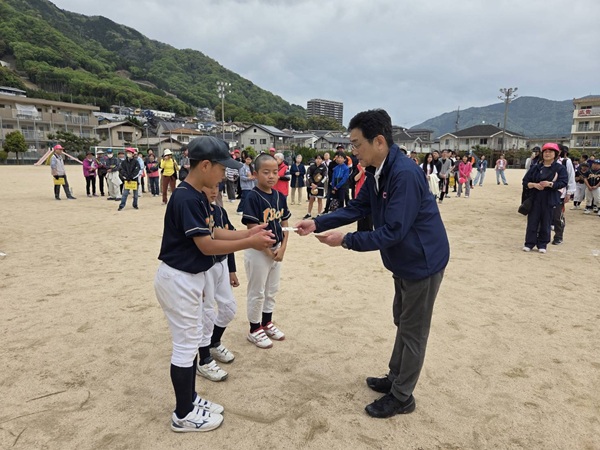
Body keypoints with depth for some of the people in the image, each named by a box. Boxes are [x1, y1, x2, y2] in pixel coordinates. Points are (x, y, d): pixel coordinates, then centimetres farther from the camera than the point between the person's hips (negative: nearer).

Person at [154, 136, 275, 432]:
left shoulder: (198, 196, 6)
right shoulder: (186, 199, -24)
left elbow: (212, 232, 9)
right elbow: (206, 245, -25)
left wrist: (247, 233, 0)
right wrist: (250, 243, -22)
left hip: (190, 278, 10)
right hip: (178, 279, -10)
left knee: (191, 341, 19)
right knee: (185, 345, 3)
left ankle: (190, 399, 36)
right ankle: (183, 415, 21)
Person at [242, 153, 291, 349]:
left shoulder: (280, 196, 2)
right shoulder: (253, 197, -18)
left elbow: (284, 225, 6)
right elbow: (252, 229, -20)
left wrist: (282, 248, -5)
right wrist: (268, 251, -15)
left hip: (277, 250, 7)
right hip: (258, 252, -7)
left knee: (272, 290, 19)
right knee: (257, 292, 7)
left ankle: (267, 323, 37)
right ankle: (254, 329, 23)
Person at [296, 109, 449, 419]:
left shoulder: (405, 174, -30)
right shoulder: (376, 172, -1)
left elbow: (392, 231, -30)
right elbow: (357, 208, 5)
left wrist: (345, 241, -24)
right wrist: (317, 224, -5)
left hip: (423, 261, -9)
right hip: (404, 261, 9)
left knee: (413, 330, 6)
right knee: (403, 322, 22)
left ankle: (401, 397, 24)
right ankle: (395, 378, 41)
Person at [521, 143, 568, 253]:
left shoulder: (560, 168, 1)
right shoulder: (535, 167, 8)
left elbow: (563, 182, -8)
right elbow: (525, 181, 6)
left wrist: (550, 184, -23)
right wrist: (534, 185, -13)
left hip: (549, 200, -2)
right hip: (534, 199, 2)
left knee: (546, 223, 5)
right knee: (532, 222, 3)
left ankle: (542, 244, 17)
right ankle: (529, 244, 12)